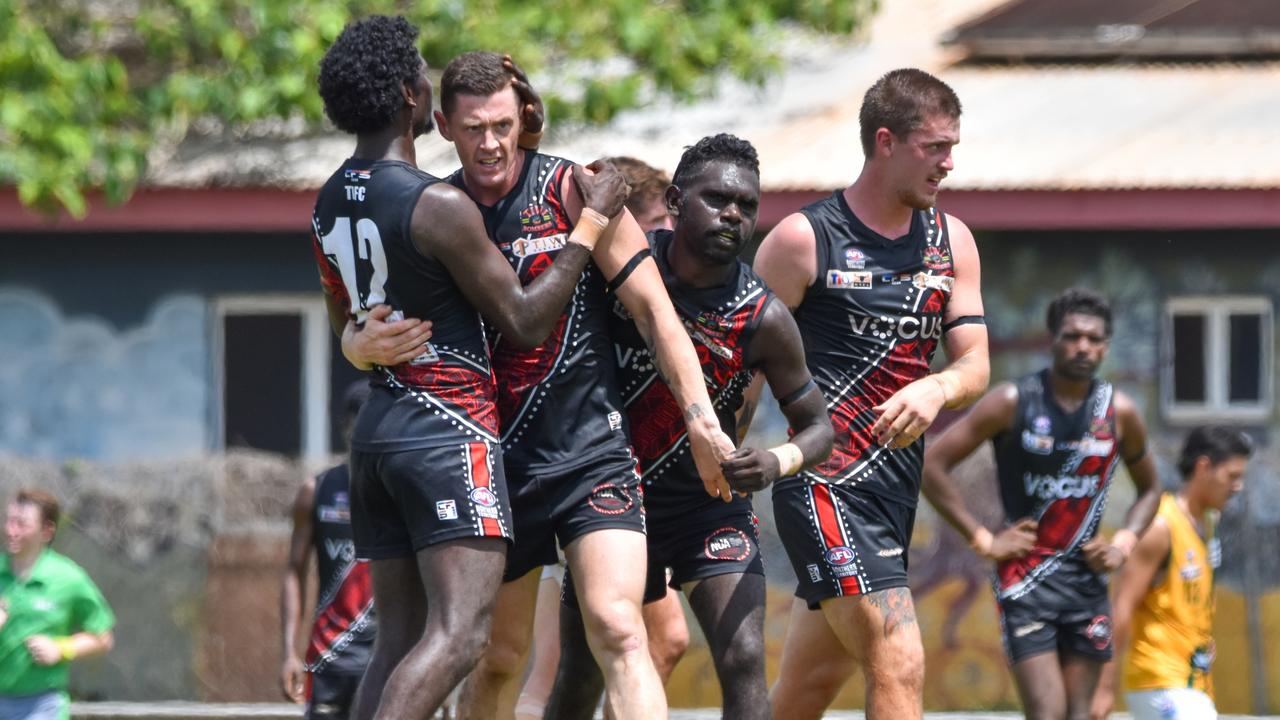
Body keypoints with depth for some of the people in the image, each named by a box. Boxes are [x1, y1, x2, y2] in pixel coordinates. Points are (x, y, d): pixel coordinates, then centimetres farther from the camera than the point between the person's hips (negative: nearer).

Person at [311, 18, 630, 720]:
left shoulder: (331, 203, 10)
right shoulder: (439, 207, -15)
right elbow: (525, 323, -8)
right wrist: (592, 223, -2)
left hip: (377, 425, 9)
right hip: (450, 429, -9)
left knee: (400, 639, 8)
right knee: (457, 634, -15)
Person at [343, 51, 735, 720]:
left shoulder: (571, 190, -4)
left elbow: (653, 309, -2)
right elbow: (357, 334, 7)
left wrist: (701, 420, -9)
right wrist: (365, 342, -18)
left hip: (592, 455, -3)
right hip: (493, 461, 3)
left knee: (617, 629, -19)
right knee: (496, 658, 9)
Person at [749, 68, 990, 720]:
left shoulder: (951, 241, 12)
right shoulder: (804, 239, -7)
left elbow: (975, 366, 8)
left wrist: (936, 390, -15)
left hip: (897, 484, 7)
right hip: (823, 482, -7)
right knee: (899, 666, -18)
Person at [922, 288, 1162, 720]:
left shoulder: (1119, 412, 2)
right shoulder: (1013, 403, -9)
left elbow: (1149, 488, 19)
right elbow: (933, 464, -7)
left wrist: (1124, 544, 1)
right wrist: (982, 540, -10)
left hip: (1087, 578, 4)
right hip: (1026, 579, -4)